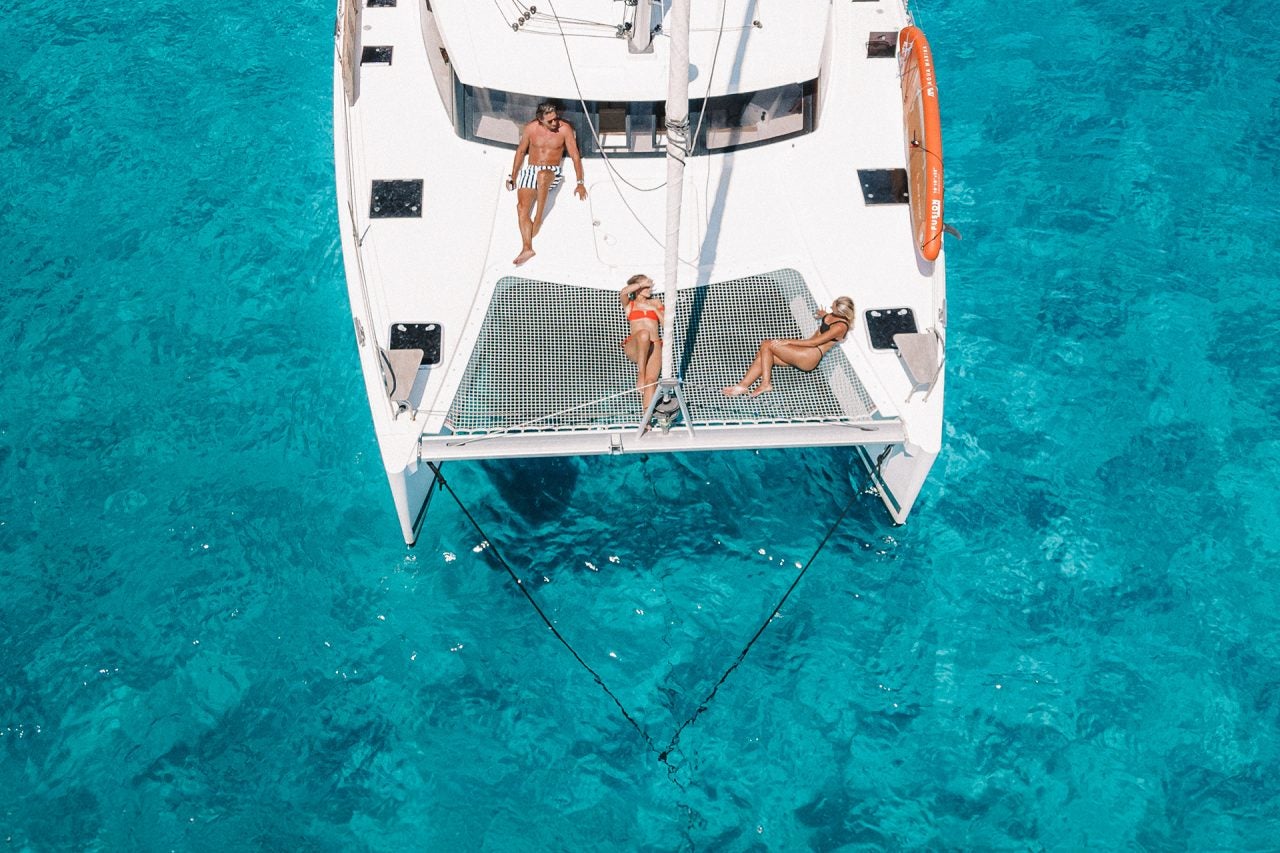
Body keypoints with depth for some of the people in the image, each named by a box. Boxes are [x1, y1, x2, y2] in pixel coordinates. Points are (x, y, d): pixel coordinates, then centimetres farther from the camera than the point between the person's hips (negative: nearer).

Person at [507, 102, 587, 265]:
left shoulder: (565, 129, -7)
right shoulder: (531, 128, 0)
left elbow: (575, 156, -4)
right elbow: (520, 151, 14)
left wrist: (580, 183, -7)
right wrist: (513, 177, 18)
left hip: (552, 173, -3)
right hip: (530, 171, 3)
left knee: (542, 175, -41)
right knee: (522, 206, -19)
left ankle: (538, 220, -31)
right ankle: (527, 248, -22)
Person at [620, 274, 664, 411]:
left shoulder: (655, 303, 27)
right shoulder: (629, 304, 20)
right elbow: (623, 292, -3)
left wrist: (655, 310, 7)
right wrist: (642, 283, 4)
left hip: (654, 346, 2)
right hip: (634, 347, -2)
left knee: (651, 380, -22)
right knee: (644, 333, -39)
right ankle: (640, 375, -32)